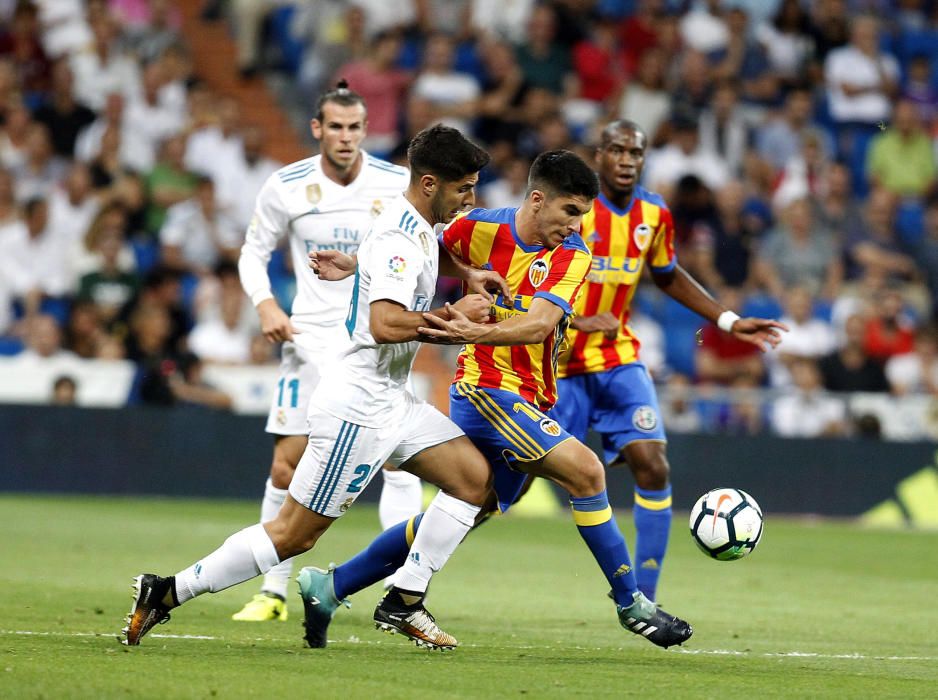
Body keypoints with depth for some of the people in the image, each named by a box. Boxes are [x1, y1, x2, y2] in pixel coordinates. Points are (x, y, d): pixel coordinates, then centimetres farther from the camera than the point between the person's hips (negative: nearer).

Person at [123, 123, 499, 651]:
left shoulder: (419, 230, 11)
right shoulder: (397, 239, -20)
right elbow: (385, 324, -33)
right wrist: (454, 315, -22)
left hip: (390, 402, 10)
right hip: (357, 406, -10)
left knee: (475, 477, 2)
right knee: (294, 534, -6)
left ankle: (404, 602, 5)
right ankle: (166, 593, 1)